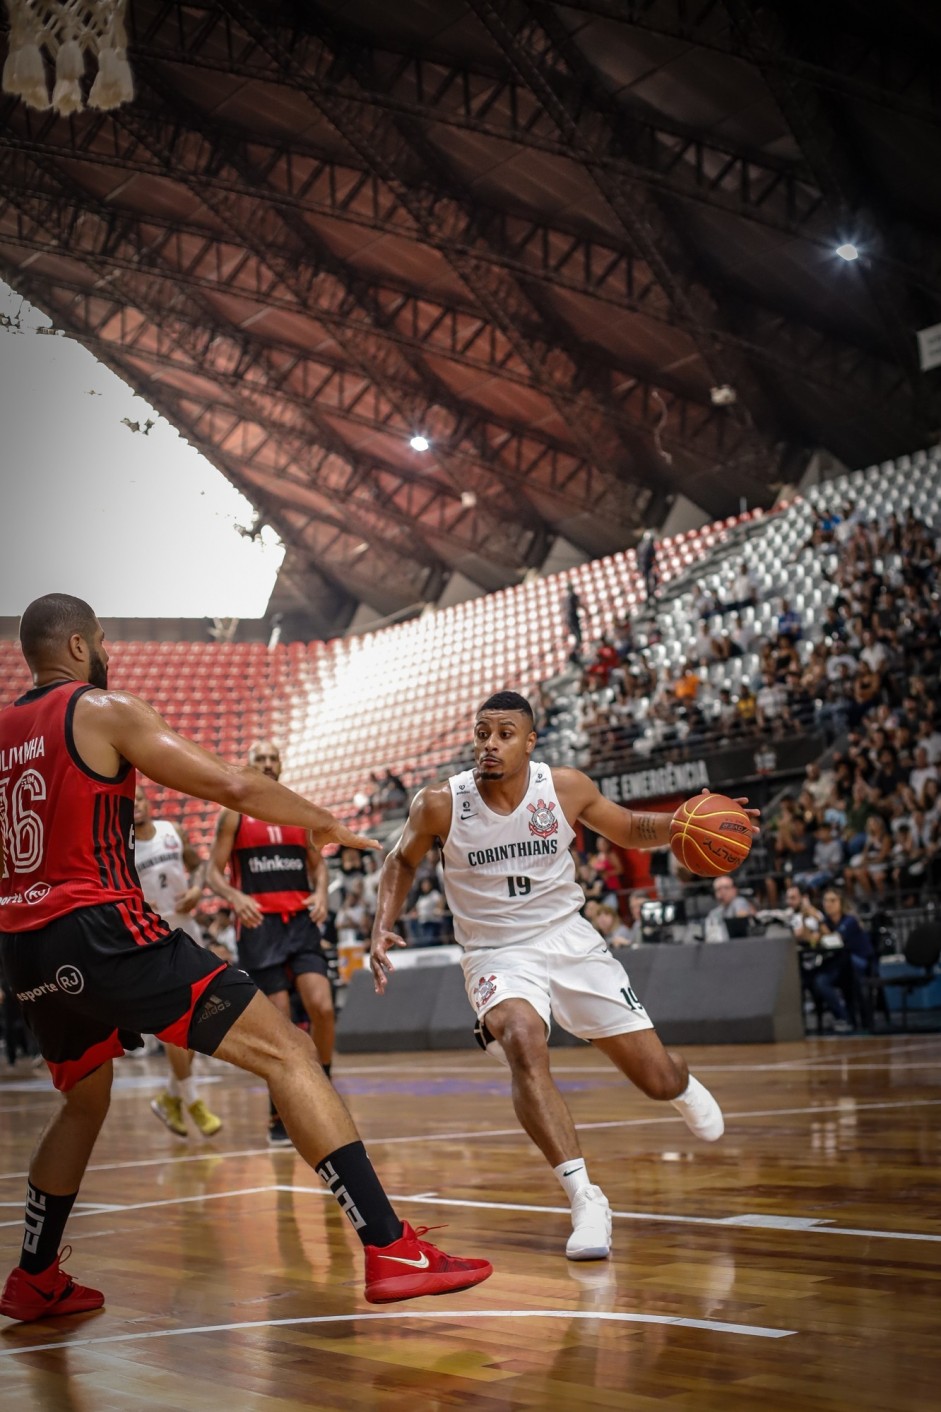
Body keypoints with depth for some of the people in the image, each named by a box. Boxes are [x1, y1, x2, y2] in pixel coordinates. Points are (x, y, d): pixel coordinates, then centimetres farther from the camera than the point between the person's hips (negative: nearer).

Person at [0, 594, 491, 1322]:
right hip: (102, 930, -8)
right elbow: (233, 784, -8)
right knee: (284, 1049, -8)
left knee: (84, 1101, 32)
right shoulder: (105, 710, -3)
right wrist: (326, 822, 5)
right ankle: (391, 1250, -17)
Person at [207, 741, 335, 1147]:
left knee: (322, 1007, -14)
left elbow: (317, 862, 19)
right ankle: (279, 1114, 12)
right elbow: (214, 872, 2)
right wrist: (236, 898, -18)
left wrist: (320, 892, -2)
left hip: (301, 921, 3)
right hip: (259, 925, -3)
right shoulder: (234, 814, 4)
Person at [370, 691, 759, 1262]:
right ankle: (586, 1201, -27)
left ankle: (682, 1084, 44)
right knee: (524, 1043, -35)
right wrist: (385, 925, -8)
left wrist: (680, 824, -13)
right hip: (499, 953, -2)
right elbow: (404, 861, 6)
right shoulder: (441, 804, -14)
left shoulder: (567, 787, -11)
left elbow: (629, 831, 7)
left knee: (658, 1080, 2)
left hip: (568, 938, 2)